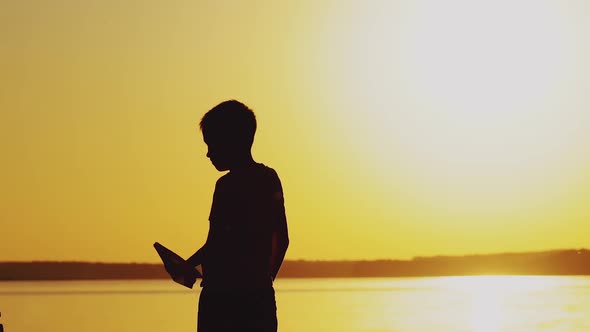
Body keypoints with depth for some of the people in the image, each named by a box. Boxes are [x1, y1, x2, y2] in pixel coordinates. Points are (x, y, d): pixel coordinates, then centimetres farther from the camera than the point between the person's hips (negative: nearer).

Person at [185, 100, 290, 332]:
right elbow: (282, 240, 16)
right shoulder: (271, 178, 11)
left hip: (225, 297, -8)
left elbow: (215, 243, -16)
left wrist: (186, 266, 1)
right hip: (262, 297, 8)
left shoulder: (229, 185, -11)